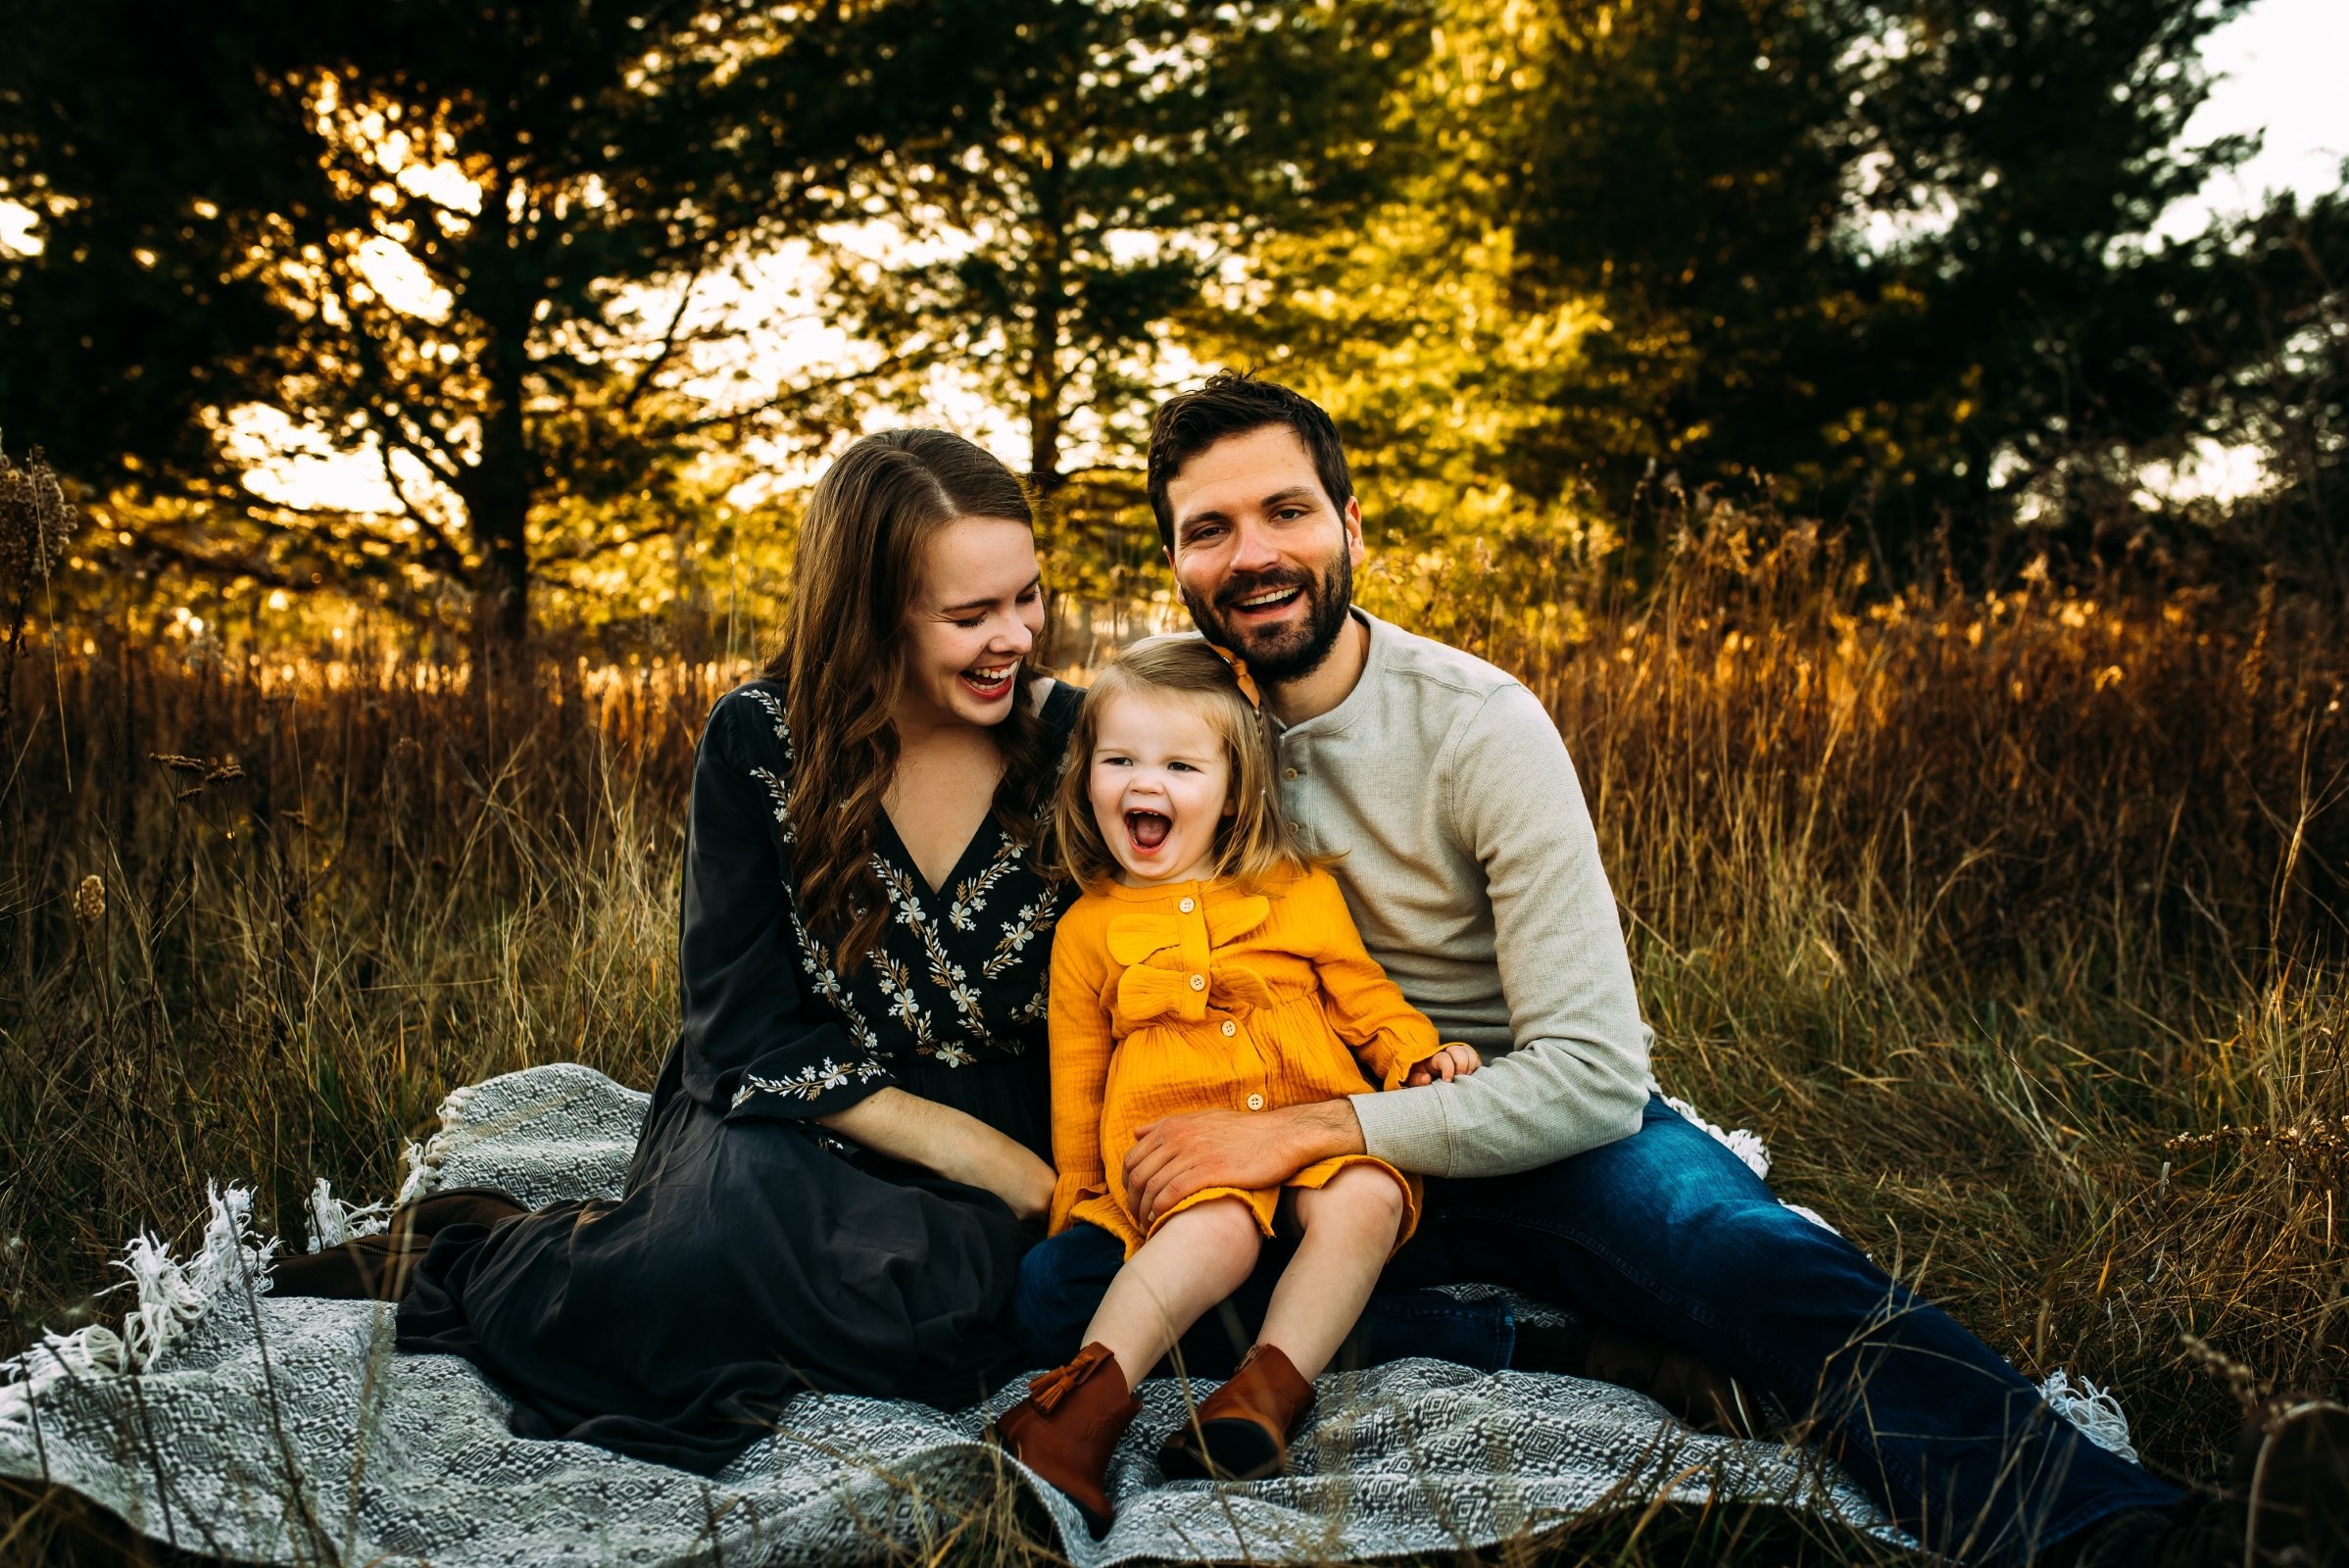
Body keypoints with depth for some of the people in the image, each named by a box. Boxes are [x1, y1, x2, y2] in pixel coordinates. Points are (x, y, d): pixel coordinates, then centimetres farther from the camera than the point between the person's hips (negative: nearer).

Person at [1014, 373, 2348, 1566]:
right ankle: (1574, 1347, -23)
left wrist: (1308, 1127, -27)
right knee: (1062, 1286, -24)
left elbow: (1594, 1074, -19)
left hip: (1534, 1129, -3)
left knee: (1737, 1245, -34)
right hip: (1308, 1153, 3)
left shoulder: (1477, 723, -13)